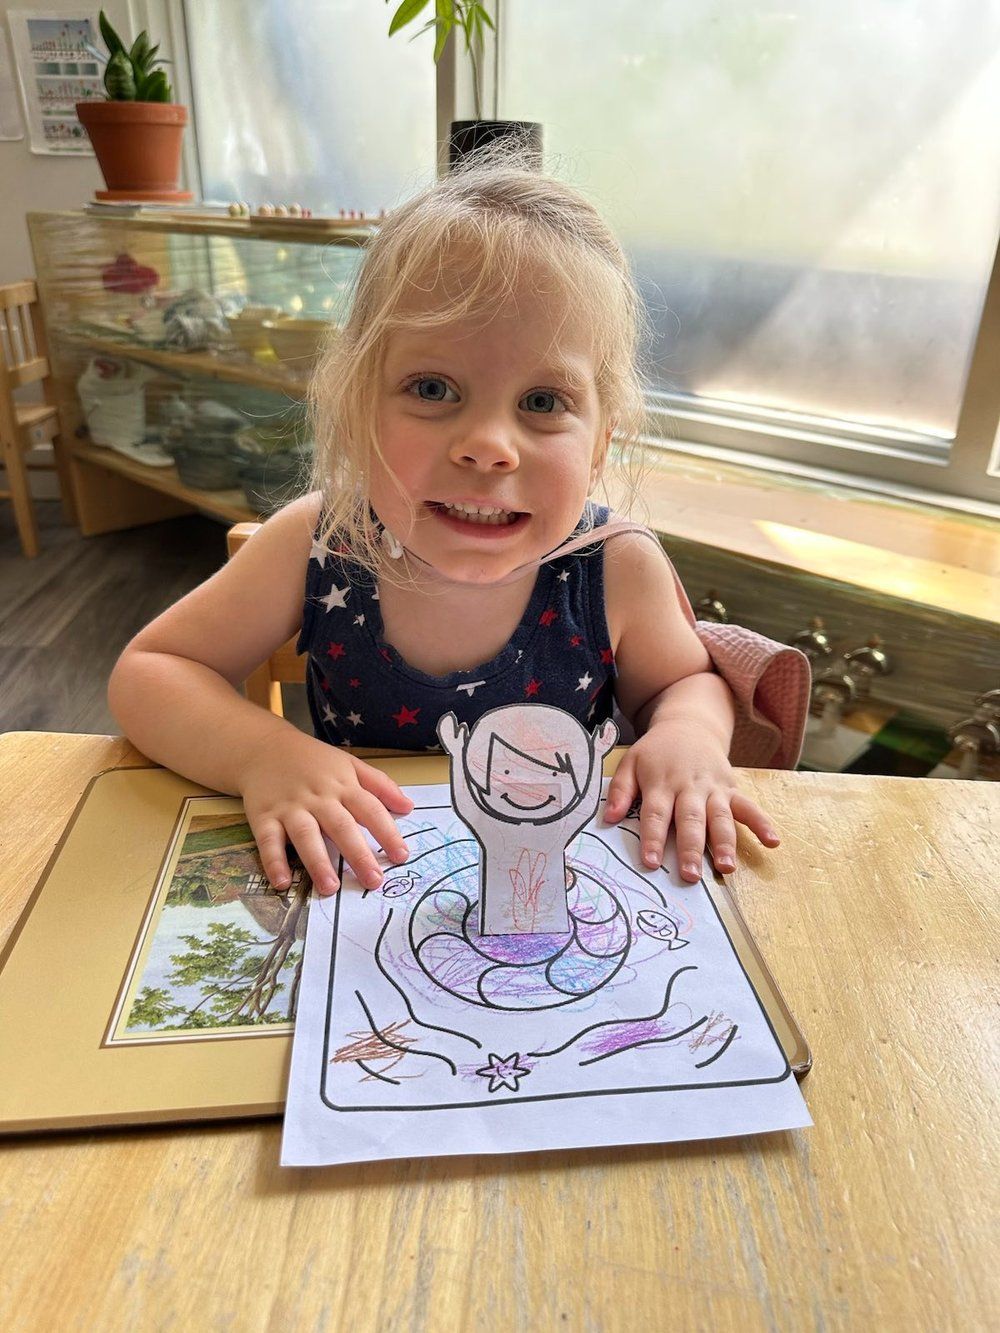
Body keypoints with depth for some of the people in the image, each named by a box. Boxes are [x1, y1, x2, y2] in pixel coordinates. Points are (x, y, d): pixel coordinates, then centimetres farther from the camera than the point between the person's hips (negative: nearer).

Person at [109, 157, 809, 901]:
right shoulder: (313, 547, -19)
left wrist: (690, 734, -21)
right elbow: (146, 673, -9)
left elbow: (686, 680, 2)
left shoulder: (620, 572, -18)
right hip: (363, 879, 0)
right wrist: (262, 754, -27)